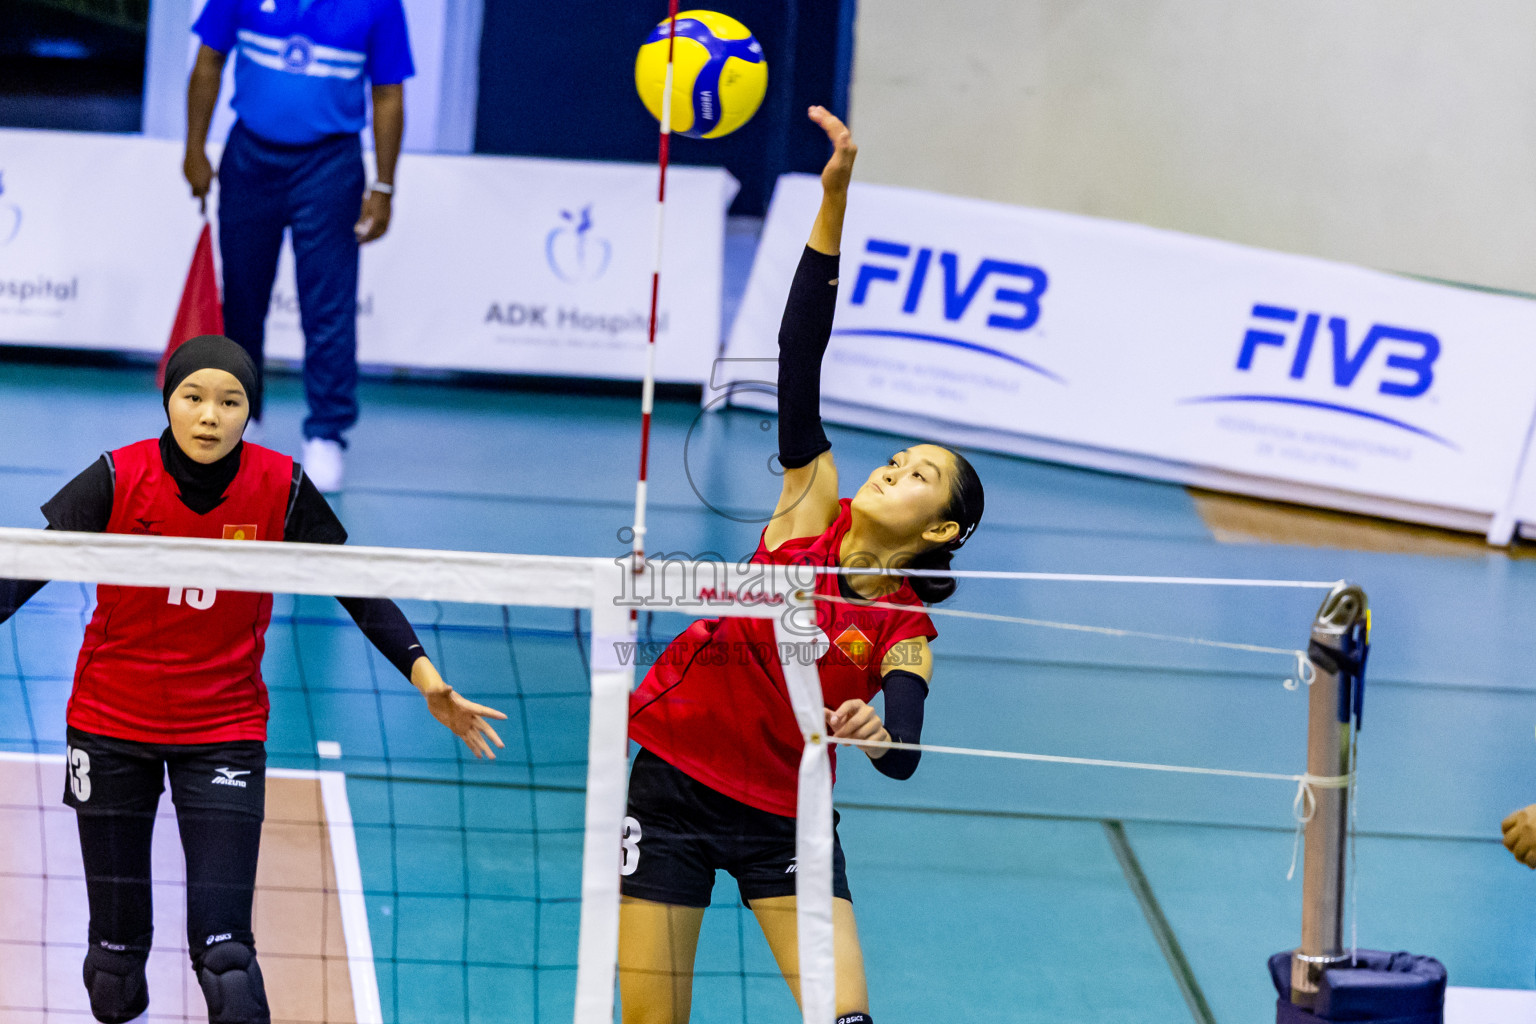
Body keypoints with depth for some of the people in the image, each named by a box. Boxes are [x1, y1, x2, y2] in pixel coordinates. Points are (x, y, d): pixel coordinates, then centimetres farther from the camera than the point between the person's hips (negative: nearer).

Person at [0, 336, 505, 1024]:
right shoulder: (119, 479, -13)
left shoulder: (280, 489, -11)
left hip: (224, 729, 0)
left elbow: (358, 586, -3)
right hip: (109, 725, 0)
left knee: (224, 952, -12)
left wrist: (424, 674, -12)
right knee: (117, 942, 6)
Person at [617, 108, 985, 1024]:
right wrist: (833, 204, -20)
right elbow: (801, 357, -10)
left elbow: (904, 758, -21)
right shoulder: (812, 513, -3)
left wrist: (878, 733, -47)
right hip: (673, 780, 1)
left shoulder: (905, 633, -5)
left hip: (784, 818, 0)